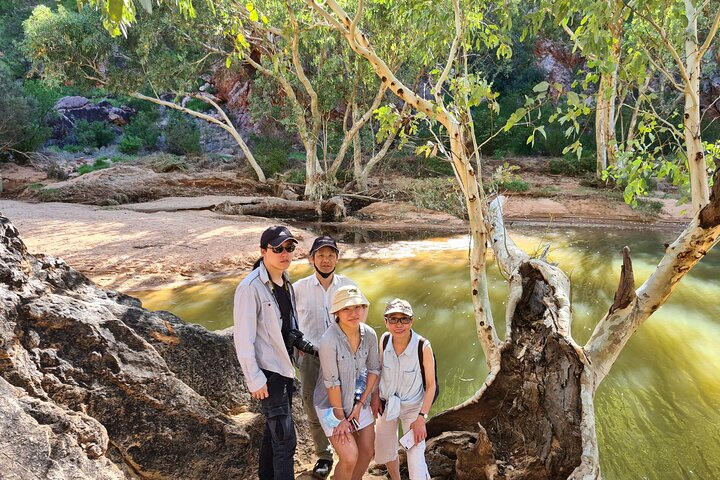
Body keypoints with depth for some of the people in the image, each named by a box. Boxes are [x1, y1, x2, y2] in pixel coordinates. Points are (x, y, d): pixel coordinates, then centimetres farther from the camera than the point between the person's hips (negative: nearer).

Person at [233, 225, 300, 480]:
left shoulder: (285, 282, 3)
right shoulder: (251, 287, -20)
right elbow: (243, 339, -19)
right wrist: (255, 380, -17)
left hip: (285, 366, 8)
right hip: (268, 372, -8)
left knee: (274, 429, 21)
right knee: (285, 438, -3)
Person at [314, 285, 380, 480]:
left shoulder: (369, 334, -13)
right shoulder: (329, 340, -30)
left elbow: (374, 369, -1)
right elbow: (332, 383, -23)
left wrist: (359, 405, -4)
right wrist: (340, 418, -13)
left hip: (358, 400, 6)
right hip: (331, 403, -6)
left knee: (367, 452, 14)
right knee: (350, 458, -10)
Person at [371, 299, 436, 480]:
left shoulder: (423, 346, -28)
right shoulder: (384, 340, -16)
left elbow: (431, 385, -17)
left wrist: (421, 417, -19)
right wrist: (375, 395, -2)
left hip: (413, 407, -4)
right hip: (387, 403, 4)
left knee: (416, 463, -12)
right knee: (384, 453, 22)